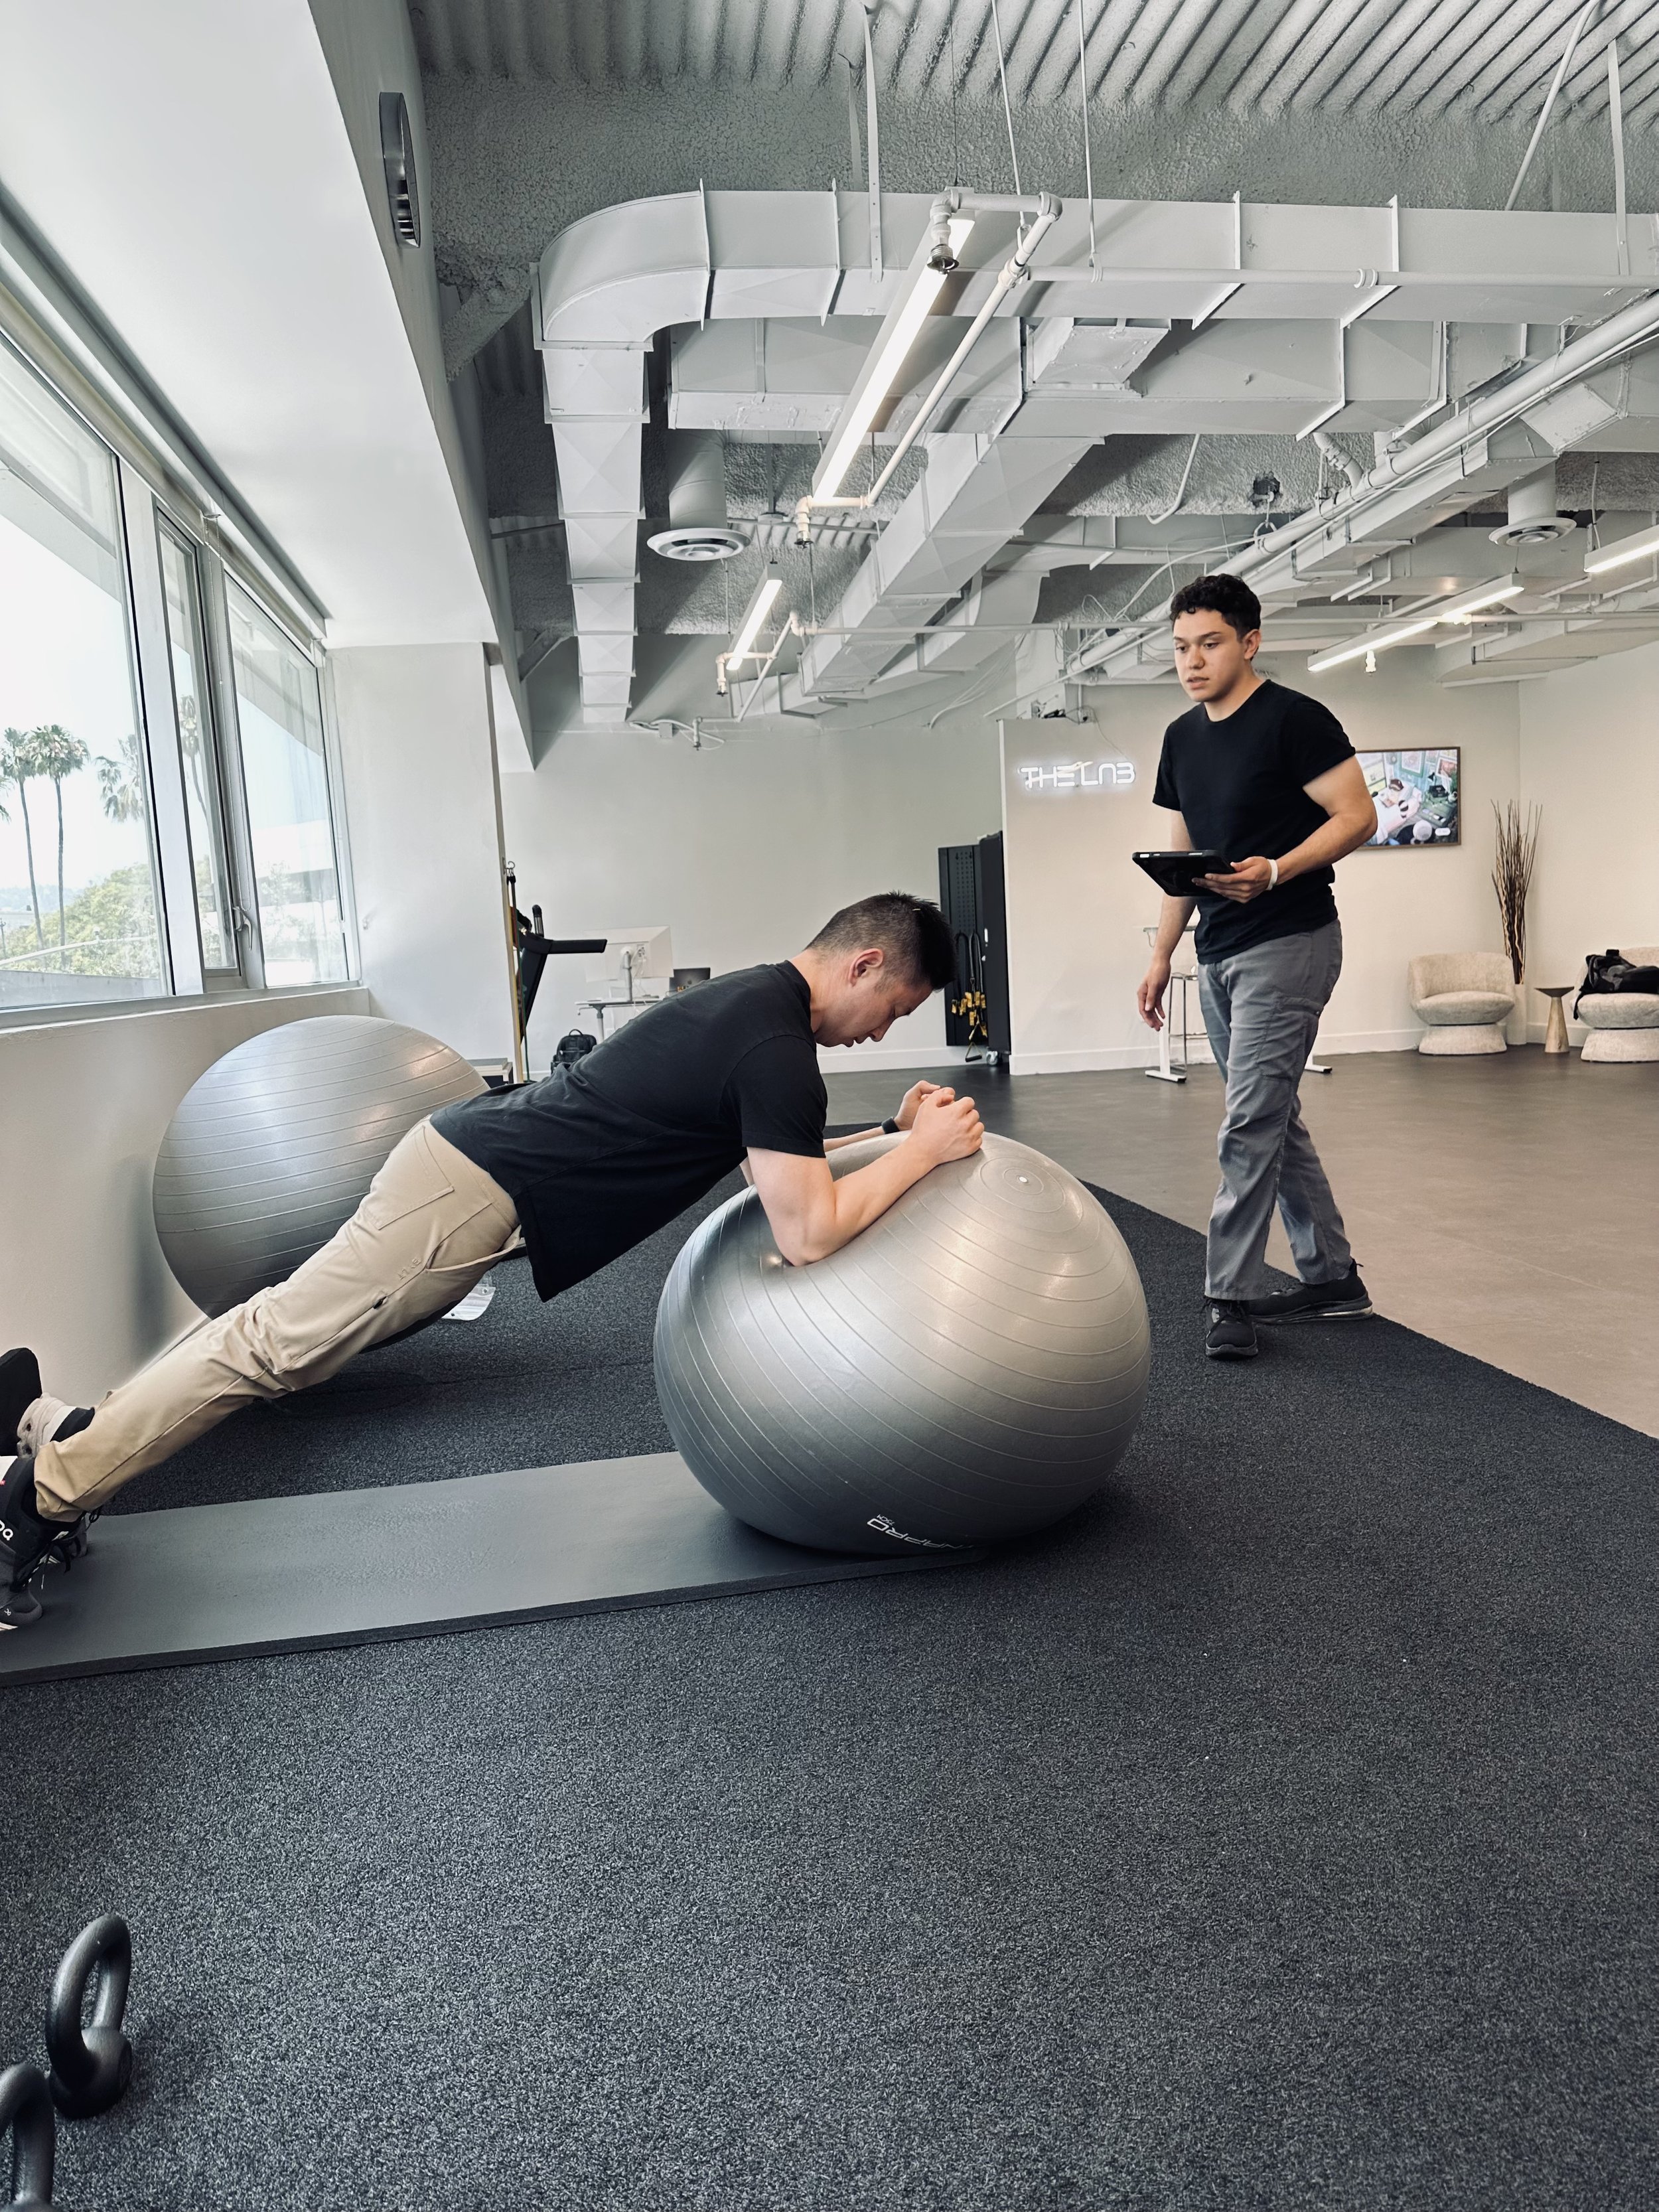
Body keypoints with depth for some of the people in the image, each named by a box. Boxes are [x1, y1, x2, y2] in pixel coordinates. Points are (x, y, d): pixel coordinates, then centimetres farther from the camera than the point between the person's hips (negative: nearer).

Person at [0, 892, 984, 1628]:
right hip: (478, 1194, -9)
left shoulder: (754, 999, 14)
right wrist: (925, 1154, -11)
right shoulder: (777, 1044, -17)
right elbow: (805, 1233, -21)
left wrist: (894, 1132, 17)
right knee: (279, 1344, -3)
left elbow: (779, 1161, 25)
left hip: (475, 1148, 9)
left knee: (276, 1332, 13)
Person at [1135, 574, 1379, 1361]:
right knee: (1273, 1122, 12)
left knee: (1251, 1125, -10)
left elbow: (1357, 816, -12)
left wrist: (1273, 873, -25)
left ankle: (1231, 1298, -3)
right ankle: (1331, 1276, 23)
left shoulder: (1294, 719, -8)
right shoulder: (1182, 737, 13)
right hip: (1218, 956, 8)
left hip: (1287, 945, -8)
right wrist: (1162, 956, 14)